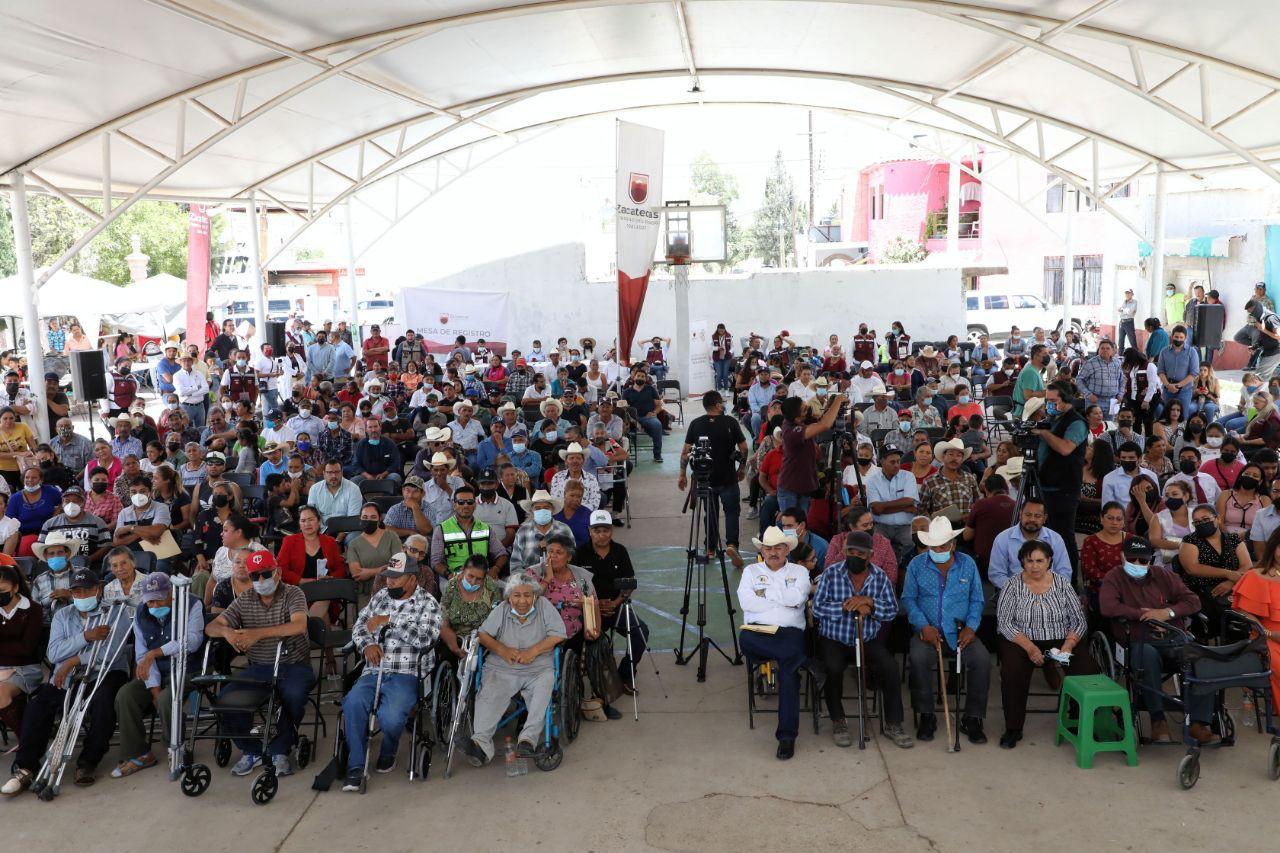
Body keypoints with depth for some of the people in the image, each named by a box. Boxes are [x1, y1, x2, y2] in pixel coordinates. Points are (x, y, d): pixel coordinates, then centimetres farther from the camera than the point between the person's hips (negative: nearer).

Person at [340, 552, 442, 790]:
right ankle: (356, 766, -14)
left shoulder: (427, 604, -1)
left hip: (407, 675, -4)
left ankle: (387, 755, 6)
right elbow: (359, 625, 17)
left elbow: (424, 637, -16)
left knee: (390, 717, -29)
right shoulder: (381, 596, 18)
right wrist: (367, 645, -5)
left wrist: (389, 620, -15)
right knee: (353, 703, -27)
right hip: (374, 672, 4)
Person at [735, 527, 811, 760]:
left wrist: (765, 592, 1)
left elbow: (797, 598, -6)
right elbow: (746, 602, -1)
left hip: (790, 633, -1)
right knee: (745, 639, -37)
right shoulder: (751, 571, 18)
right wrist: (783, 600, -1)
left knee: (789, 671, -27)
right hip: (757, 631, 1)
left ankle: (787, 735, -18)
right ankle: (804, 659, -17)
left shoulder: (799, 572, 17)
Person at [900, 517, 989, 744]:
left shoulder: (967, 564, 7)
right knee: (919, 659, -31)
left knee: (982, 659, -26)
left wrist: (971, 627, -8)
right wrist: (924, 626, -12)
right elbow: (908, 599, 2)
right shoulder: (917, 564, 3)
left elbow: (977, 600, 9)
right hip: (928, 630, -1)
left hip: (960, 632, 1)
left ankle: (973, 719, -9)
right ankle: (926, 716, -13)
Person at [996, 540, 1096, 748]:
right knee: (1012, 670, -32)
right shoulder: (1013, 585, 0)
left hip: (1060, 641, 2)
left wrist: (1068, 645, -14)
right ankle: (1013, 728, -15)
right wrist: (1029, 647, -20)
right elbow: (1004, 622, -8)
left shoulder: (1062, 584, 6)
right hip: (1021, 642, -2)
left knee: (1088, 667, -25)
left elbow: (1079, 621, 5)